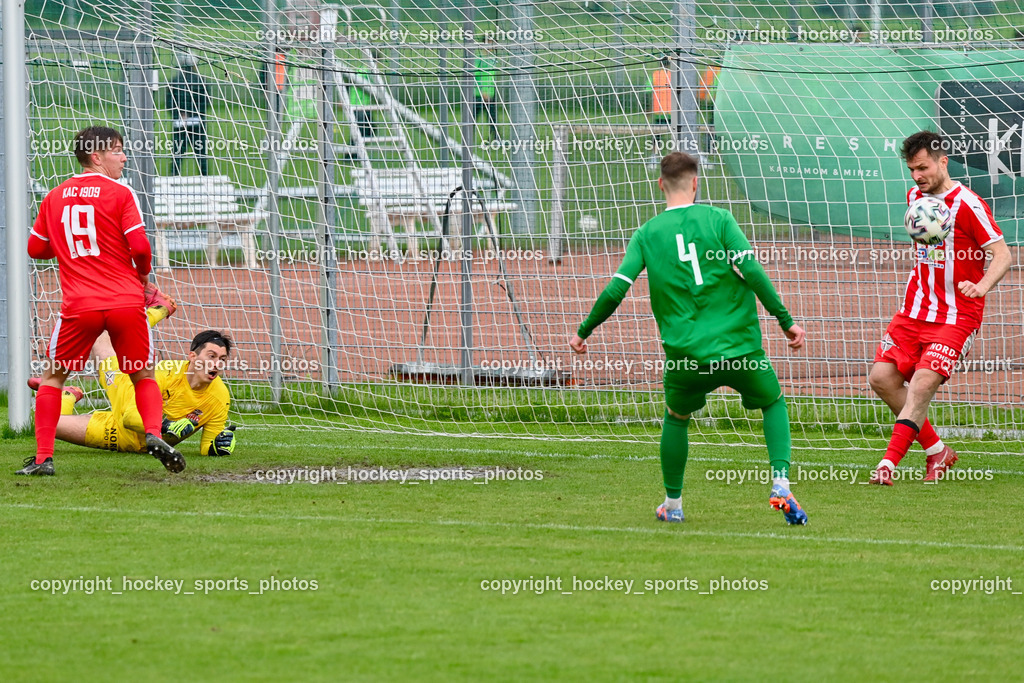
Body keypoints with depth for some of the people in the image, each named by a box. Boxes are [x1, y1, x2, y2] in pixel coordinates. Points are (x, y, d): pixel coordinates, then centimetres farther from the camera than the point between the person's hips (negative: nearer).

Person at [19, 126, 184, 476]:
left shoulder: (54, 197, 11)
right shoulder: (120, 194, -2)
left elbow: (36, 248, 18)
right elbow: (139, 246, -10)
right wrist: (143, 278, 10)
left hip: (79, 305, 2)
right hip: (126, 302, -2)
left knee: (52, 377, 17)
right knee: (144, 377, 13)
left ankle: (43, 457, 8)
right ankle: (154, 434, -12)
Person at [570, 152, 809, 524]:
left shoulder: (647, 234, 4)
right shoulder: (717, 219, -1)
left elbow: (615, 291, -1)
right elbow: (753, 273, -9)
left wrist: (583, 332, 13)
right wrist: (786, 321, -2)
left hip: (685, 353, 1)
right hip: (739, 347, -1)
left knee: (675, 418, 28)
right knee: (774, 404, 21)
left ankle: (673, 504, 29)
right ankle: (781, 484, 3)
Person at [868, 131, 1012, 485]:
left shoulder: (968, 205, -14)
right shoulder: (915, 197, 8)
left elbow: (1002, 254, -16)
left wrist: (981, 286, -33)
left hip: (957, 316, -7)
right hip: (915, 310, 7)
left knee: (923, 382, -21)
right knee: (881, 377, -4)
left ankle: (888, 464, -23)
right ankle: (936, 451, 9)